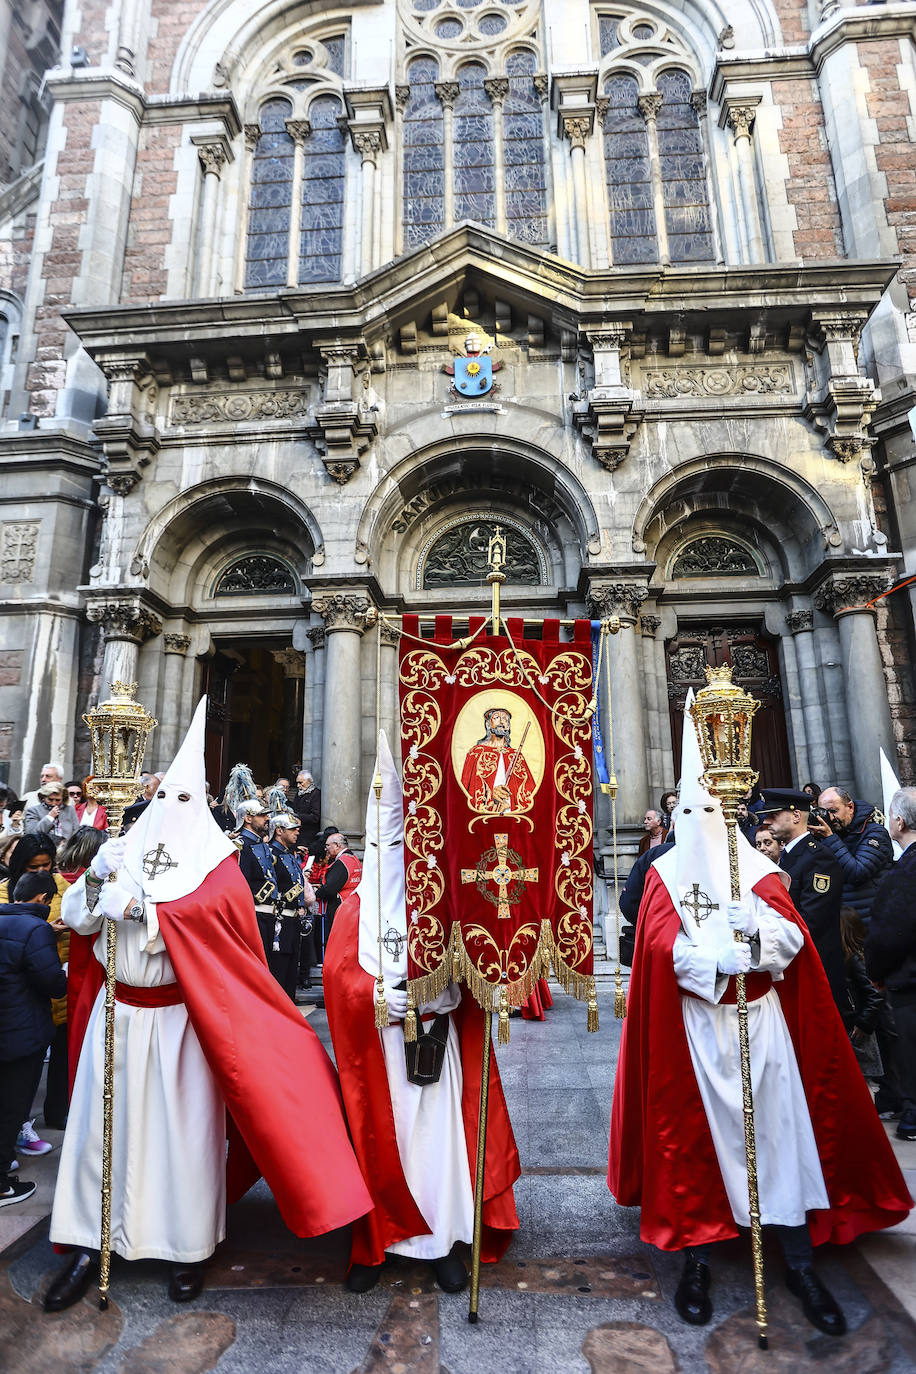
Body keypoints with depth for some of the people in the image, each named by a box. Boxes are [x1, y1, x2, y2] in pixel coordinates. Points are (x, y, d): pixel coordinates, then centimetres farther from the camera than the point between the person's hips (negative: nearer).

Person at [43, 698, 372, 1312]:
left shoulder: (216, 869, -5)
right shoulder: (126, 850, 7)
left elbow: (197, 916, -19)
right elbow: (79, 919, 6)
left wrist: (136, 903, -17)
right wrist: (96, 876, -12)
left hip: (176, 1021, -3)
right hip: (117, 1014, 4)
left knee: (183, 1128, 6)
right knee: (100, 1122, 9)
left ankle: (188, 1247, 25)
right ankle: (89, 1244, 28)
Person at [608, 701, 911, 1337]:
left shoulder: (759, 869, 4)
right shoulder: (666, 873, 0)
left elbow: (791, 938, -8)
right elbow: (663, 947, -10)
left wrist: (708, 942, -22)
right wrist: (737, 946, -17)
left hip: (763, 1020, 2)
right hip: (696, 1025, -1)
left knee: (781, 1126, 5)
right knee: (696, 1131, 5)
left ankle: (800, 1261, 21)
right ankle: (698, 1257, 20)